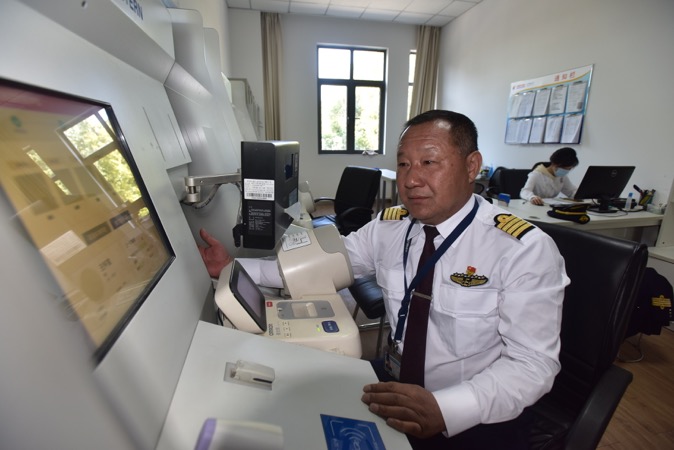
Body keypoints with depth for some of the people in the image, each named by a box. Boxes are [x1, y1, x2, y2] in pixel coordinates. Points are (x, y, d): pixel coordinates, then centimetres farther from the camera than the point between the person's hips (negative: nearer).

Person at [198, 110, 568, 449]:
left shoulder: (523, 250, -17)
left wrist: (442, 409, -33)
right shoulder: (387, 227, -4)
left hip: (476, 416, -2)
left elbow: (533, 363, -18)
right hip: (397, 382, 3)